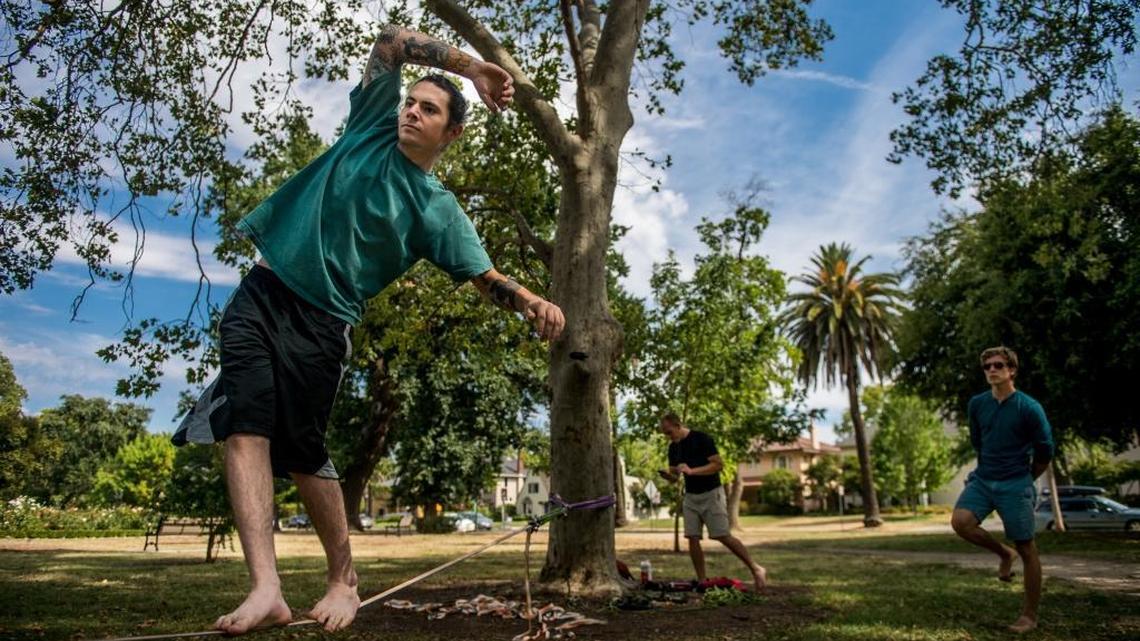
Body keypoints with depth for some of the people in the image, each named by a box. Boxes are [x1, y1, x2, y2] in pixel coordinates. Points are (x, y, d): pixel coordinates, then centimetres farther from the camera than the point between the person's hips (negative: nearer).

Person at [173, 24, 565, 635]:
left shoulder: (437, 209, 3)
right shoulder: (371, 128, 11)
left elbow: (485, 276, -2)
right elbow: (390, 40, 7)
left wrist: (531, 302, -23)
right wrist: (468, 64, -1)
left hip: (320, 322, -3)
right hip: (260, 294, 3)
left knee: (302, 451, -4)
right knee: (245, 426, -14)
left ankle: (343, 580, 15)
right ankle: (265, 588, -19)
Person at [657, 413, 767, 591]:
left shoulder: (701, 439, -13)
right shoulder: (673, 447, 7)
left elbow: (719, 464, -19)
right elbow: (674, 477, 11)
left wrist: (691, 471, -27)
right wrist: (667, 475, -14)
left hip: (711, 494, -6)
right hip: (690, 497, 6)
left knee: (723, 536, -8)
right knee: (693, 539, -1)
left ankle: (756, 569, 5)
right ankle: (701, 581, 6)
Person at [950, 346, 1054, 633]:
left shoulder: (1029, 408, -11)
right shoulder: (977, 404, 3)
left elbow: (1045, 451, -1)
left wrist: (1024, 479, 10)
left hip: (1016, 485, -4)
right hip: (983, 480, 4)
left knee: (1026, 549, 3)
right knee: (960, 521, -20)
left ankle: (1029, 615, 17)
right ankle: (1004, 554, 9)